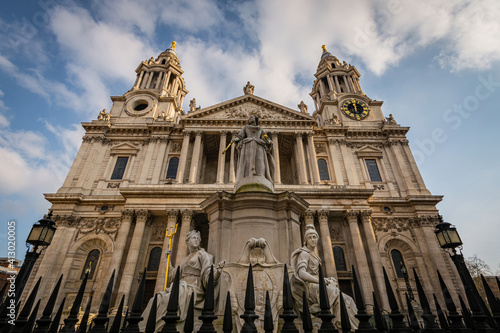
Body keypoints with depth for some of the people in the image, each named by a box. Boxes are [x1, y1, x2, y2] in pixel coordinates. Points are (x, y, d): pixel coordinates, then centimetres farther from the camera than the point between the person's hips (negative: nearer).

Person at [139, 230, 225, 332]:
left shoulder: (202, 254, 4)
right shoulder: (185, 259, 24)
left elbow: (208, 276, -8)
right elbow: (173, 274, 31)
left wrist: (218, 269, -30)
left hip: (194, 288, -6)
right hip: (181, 287, 7)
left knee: (168, 298, -31)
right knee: (155, 300, -18)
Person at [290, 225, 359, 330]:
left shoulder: (313, 255, 22)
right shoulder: (304, 253, -6)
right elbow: (301, 274, -21)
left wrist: (327, 279, 1)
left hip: (315, 286, 8)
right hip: (309, 287, -8)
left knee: (347, 300, -7)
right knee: (339, 298, -23)